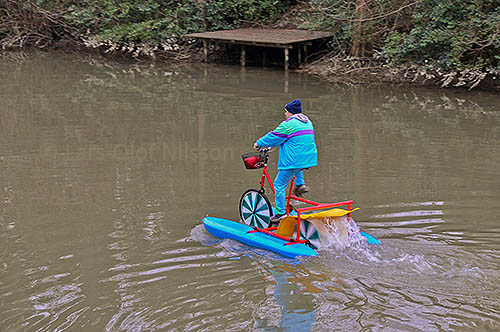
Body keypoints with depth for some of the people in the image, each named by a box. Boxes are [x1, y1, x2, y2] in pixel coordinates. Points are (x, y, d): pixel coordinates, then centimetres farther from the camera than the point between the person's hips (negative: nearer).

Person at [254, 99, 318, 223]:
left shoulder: (288, 124, -11)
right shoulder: (308, 122, 15)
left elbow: (273, 137, -4)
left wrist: (259, 143, 12)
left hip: (294, 160, -8)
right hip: (309, 160, 8)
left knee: (279, 185, 3)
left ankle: (280, 213, 3)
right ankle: (300, 184, 24)